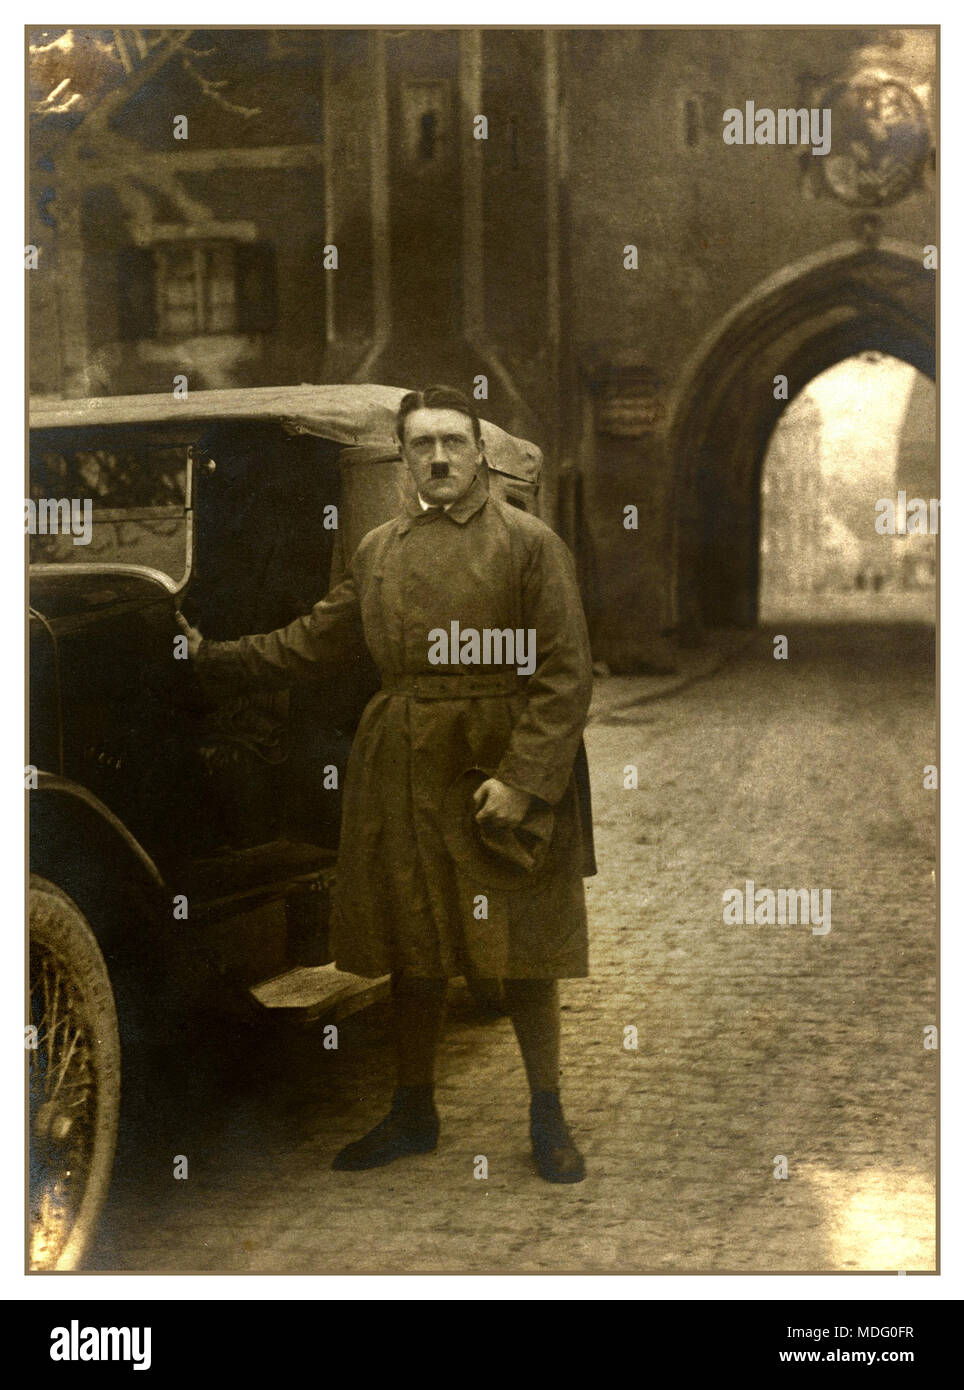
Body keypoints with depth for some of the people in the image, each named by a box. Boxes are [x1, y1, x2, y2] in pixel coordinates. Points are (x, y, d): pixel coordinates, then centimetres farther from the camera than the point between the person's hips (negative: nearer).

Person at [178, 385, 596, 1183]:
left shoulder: (530, 542, -4)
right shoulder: (379, 551, 11)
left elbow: (568, 673, -9)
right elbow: (311, 644, 19)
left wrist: (521, 780, -16)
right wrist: (212, 656, 16)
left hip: (506, 773, -4)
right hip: (405, 778, 4)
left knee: (524, 952, 4)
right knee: (413, 950, 11)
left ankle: (548, 1118, 20)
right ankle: (413, 1115, 28)